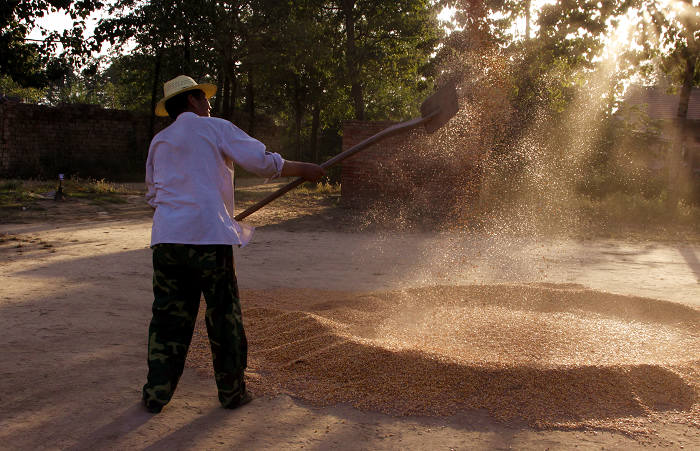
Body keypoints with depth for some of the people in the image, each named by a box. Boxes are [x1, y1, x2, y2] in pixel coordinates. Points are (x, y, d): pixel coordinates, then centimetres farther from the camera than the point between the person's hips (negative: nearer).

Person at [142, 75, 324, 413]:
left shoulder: (159, 141, 19)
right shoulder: (215, 128, 3)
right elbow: (262, 161, -2)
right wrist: (302, 169, 10)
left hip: (166, 237, 5)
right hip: (209, 236, -5)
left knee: (168, 315, 10)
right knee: (224, 315, 6)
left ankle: (156, 394, 13)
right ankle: (232, 392, 15)